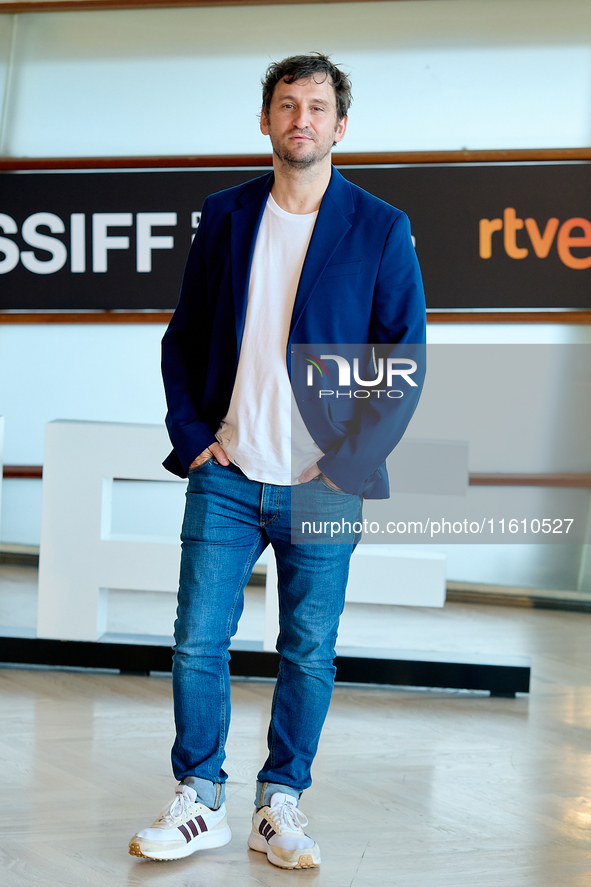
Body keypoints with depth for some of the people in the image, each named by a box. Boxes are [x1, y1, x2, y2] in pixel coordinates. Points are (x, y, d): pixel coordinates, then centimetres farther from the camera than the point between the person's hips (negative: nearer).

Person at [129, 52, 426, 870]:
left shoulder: (380, 229, 1)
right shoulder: (226, 216, 8)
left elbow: (405, 356, 0)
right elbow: (183, 336, 12)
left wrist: (354, 458, -7)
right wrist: (190, 434, 1)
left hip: (322, 484, -1)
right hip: (226, 476, 2)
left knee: (309, 653, 5)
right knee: (198, 641, 0)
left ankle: (280, 805, 19)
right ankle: (199, 803, 15)